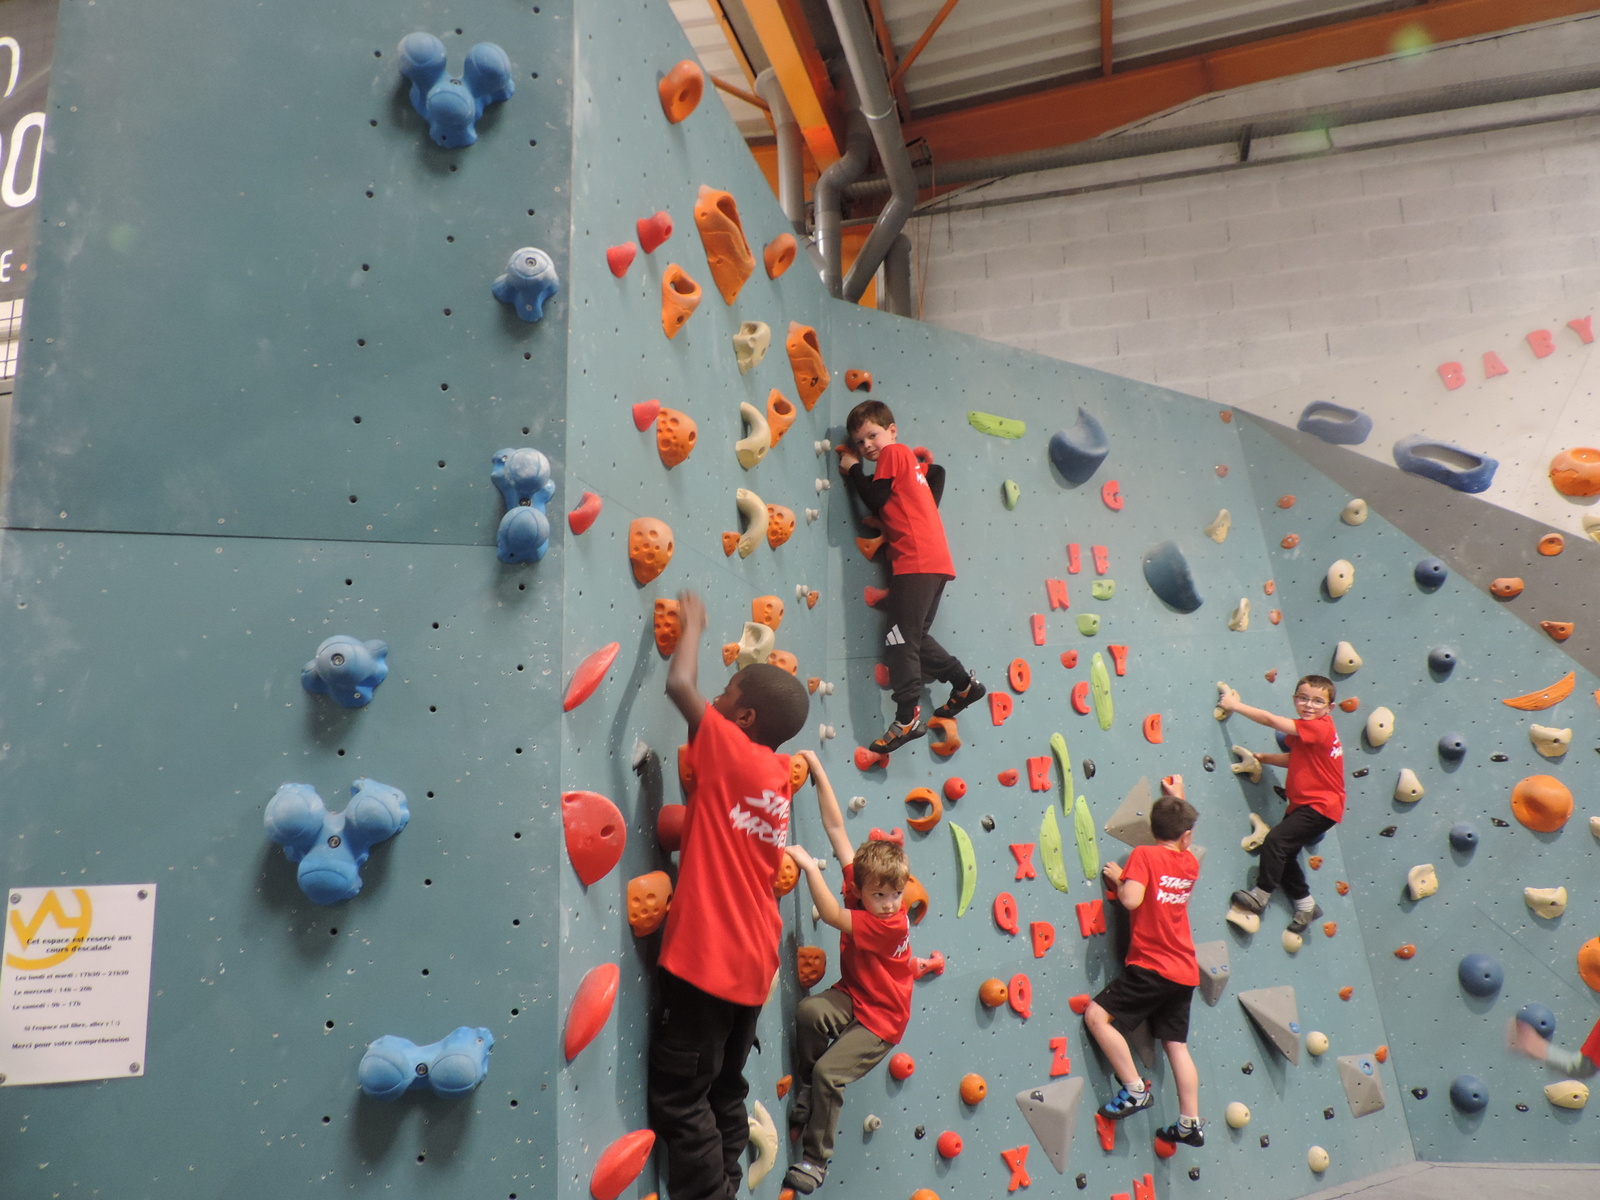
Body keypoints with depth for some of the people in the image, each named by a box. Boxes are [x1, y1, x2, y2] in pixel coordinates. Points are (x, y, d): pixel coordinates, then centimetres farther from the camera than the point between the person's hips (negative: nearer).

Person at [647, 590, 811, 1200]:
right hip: (751, 962, 8)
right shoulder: (777, 771, 7)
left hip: (704, 959, -8)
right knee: (724, 1093, 18)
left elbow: (679, 683, -19)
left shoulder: (731, 752, -14)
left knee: (678, 1100, 1)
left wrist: (693, 623, -1)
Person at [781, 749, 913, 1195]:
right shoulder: (861, 887, -12)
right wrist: (817, 771, -19)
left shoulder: (892, 923, -26)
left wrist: (809, 866, -34)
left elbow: (831, 915, -35)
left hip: (881, 1018, -5)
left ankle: (815, 1159, 6)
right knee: (808, 1011, -26)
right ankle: (806, 1087, -2)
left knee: (828, 1072, -16)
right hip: (851, 997, 6)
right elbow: (836, 827, -16)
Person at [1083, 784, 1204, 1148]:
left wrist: (1118, 877, -4)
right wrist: (1179, 798, 41)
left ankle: (1135, 1091, -7)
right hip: (1184, 972, 7)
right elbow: (1183, 843, 32)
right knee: (1177, 1044, 13)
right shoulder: (1190, 864, 8)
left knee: (1097, 1015, -6)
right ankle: (1190, 1125, 18)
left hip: (1152, 968, -7)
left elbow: (1132, 899, -24)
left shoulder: (1144, 855, -11)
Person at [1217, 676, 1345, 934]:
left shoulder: (1320, 727, -20)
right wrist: (1264, 757, 1)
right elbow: (1295, 759, 16)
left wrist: (1235, 705, -18)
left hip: (1320, 806, -10)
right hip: (1304, 804, 10)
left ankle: (1260, 896, -8)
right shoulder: (1305, 729, 9)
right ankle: (1306, 905, 28)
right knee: (1283, 854, 13)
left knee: (1275, 840, -20)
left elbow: (1271, 720, -25)